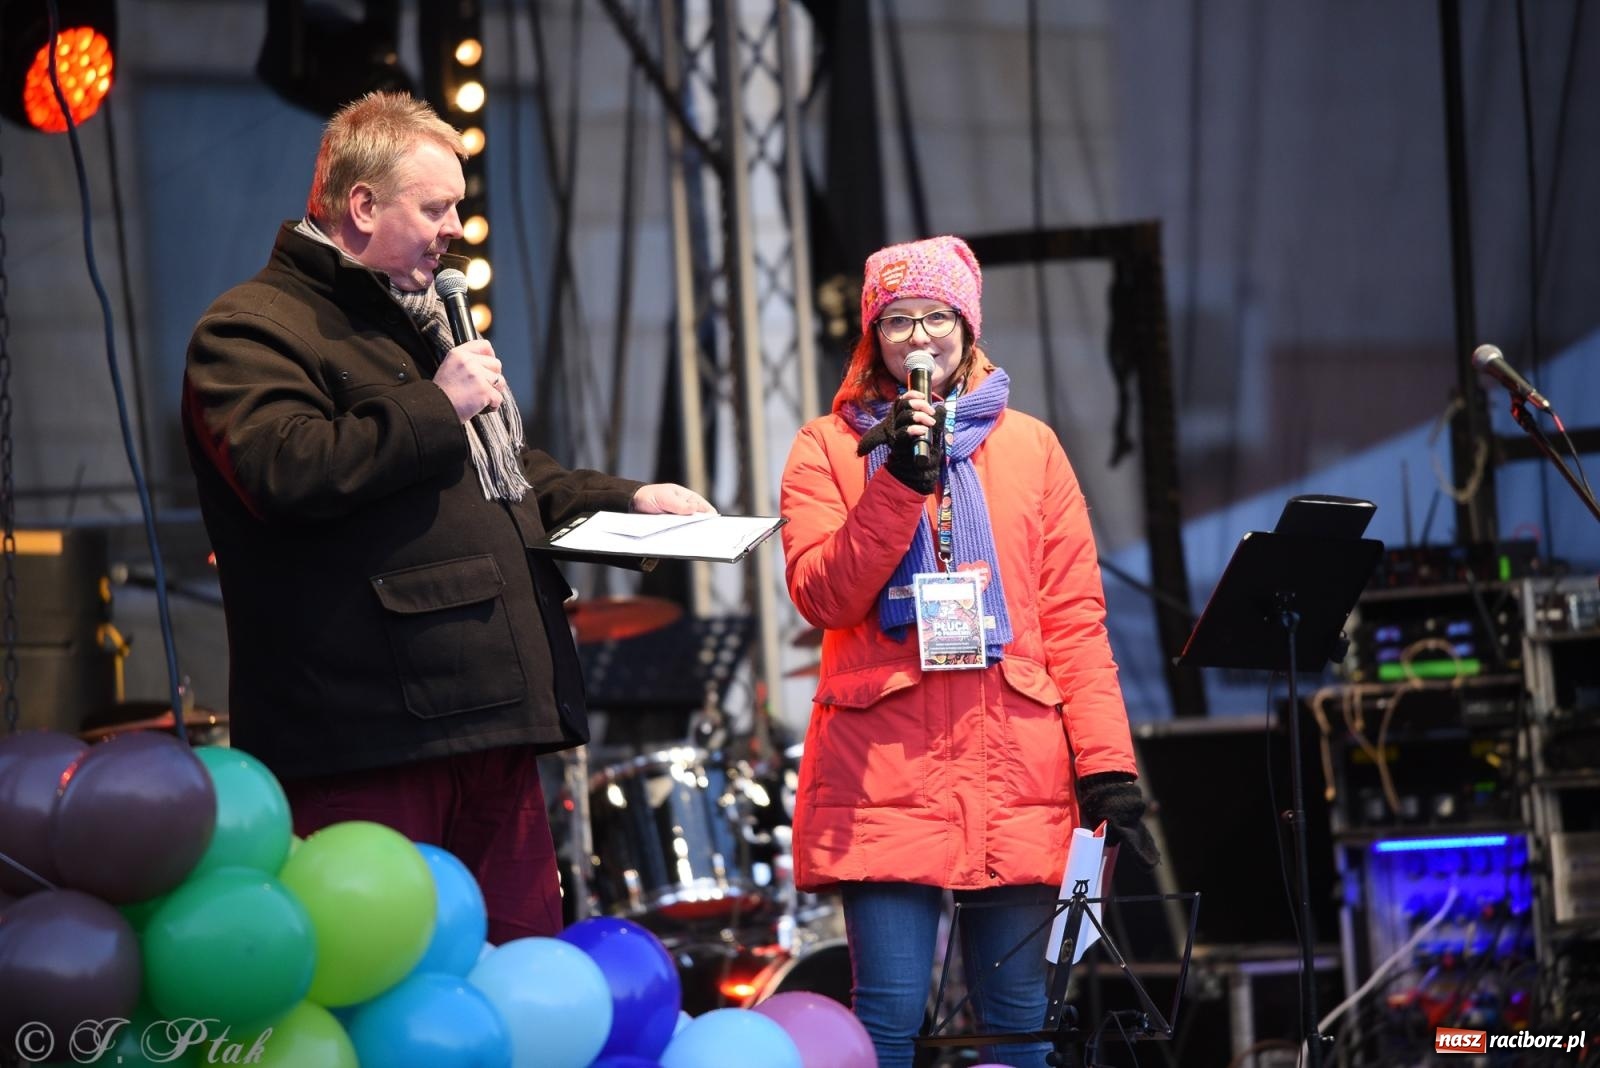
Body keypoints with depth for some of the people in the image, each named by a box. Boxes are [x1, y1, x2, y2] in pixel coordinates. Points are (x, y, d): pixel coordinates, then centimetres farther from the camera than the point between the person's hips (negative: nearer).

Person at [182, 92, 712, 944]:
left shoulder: (422, 322, 28)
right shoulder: (253, 328, -4)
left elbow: (510, 476, 38)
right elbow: (288, 472, -23)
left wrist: (627, 500, 23)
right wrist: (437, 408, -14)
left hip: (490, 728, 9)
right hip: (364, 742, -9)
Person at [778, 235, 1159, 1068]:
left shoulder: (1029, 446, 12)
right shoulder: (829, 447, 9)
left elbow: (1074, 617, 8)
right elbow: (821, 597, -4)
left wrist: (1106, 766, 0)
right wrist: (901, 482, -13)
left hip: (1014, 769, 2)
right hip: (884, 769, -1)